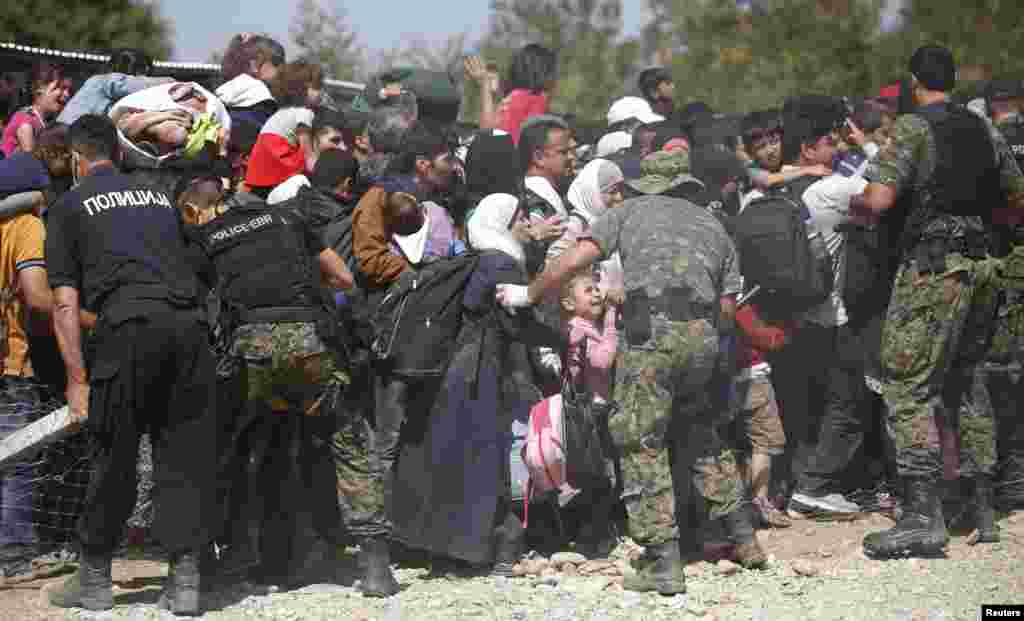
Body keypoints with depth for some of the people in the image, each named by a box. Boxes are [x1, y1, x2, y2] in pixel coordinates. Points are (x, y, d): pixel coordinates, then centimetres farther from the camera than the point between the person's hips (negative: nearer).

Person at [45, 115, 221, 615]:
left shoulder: (69, 207, 13)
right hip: (188, 325, 4)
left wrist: (77, 380, 5)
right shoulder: (158, 198, 26)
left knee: (114, 459, 7)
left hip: (128, 329, -4)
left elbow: (65, 304, 5)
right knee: (185, 459, 8)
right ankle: (184, 583, 7)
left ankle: (94, 579, 18)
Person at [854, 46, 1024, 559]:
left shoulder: (913, 128, -6)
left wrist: (852, 203, 5)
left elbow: (879, 199, -16)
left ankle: (923, 517, -15)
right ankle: (981, 511, 19)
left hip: (933, 268, -7)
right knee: (965, 390, 17)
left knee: (909, 389, -7)